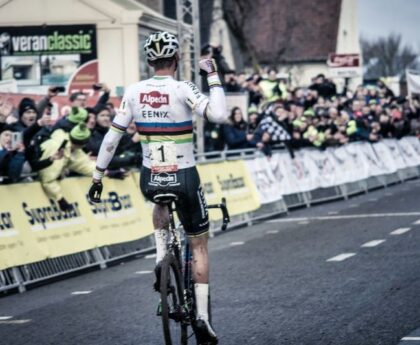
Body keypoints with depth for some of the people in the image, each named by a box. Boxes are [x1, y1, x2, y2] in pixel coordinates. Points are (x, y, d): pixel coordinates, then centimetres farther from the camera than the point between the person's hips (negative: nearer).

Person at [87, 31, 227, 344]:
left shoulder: (134, 92, -2)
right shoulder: (182, 89, -14)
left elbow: (113, 136, 1)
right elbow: (219, 115, -26)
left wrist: (98, 176, 10)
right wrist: (213, 77, -16)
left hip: (150, 180, 3)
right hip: (184, 178, -3)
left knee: (161, 205, 40)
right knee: (199, 246, 11)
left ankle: (161, 257, 16)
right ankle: (202, 315, 1)